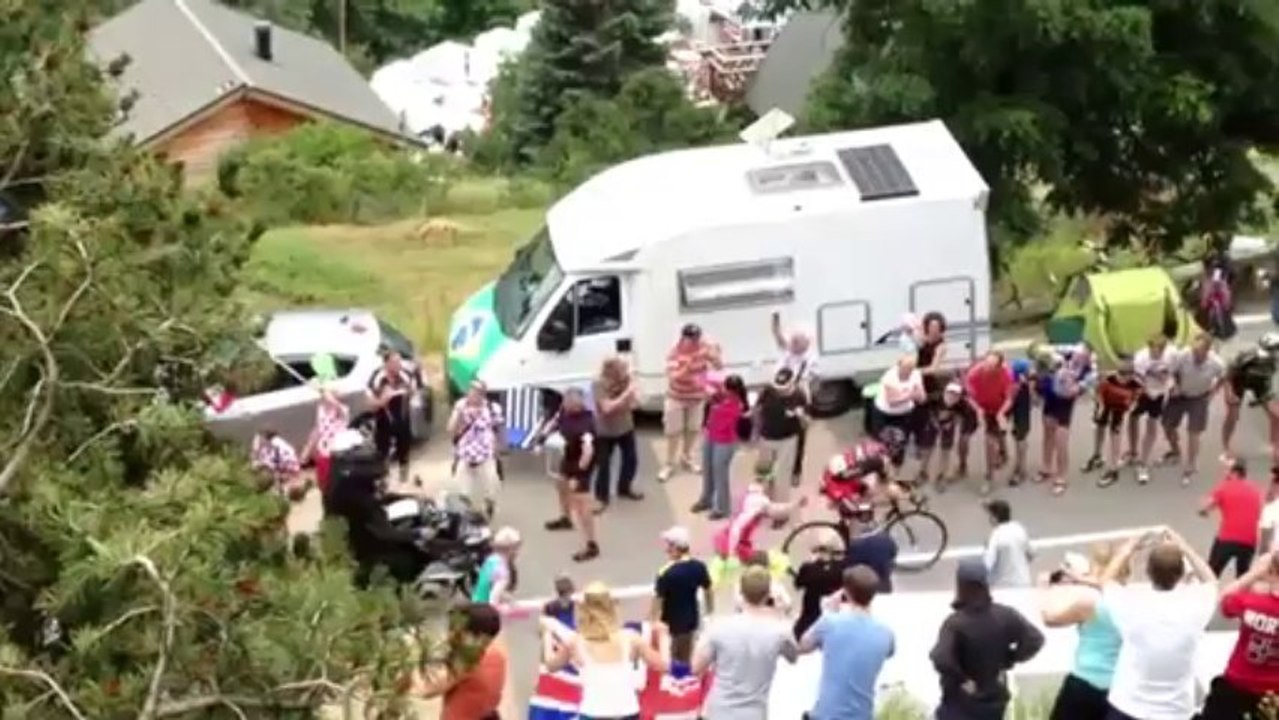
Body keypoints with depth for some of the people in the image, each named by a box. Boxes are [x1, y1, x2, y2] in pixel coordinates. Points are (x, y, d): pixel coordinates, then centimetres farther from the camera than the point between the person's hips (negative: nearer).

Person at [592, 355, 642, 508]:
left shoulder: (626, 380, -10)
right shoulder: (598, 385, -24)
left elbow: (634, 402, -11)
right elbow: (607, 407, -33)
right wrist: (626, 393, -36)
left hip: (625, 427, 5)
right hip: (604, 431, -5)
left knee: (631, 459, 15)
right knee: (603, 464, 1)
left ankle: (624, 489, 39)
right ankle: (601, 498, 18)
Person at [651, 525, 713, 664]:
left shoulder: (666, 573, -24)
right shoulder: (699, 567, -7)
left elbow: (658, 600, -18)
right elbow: (708, 591, 5)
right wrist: (710, 614, 20)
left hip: (672, 623, -6)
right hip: (691, 619, 6)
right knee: (686, 659, 19)